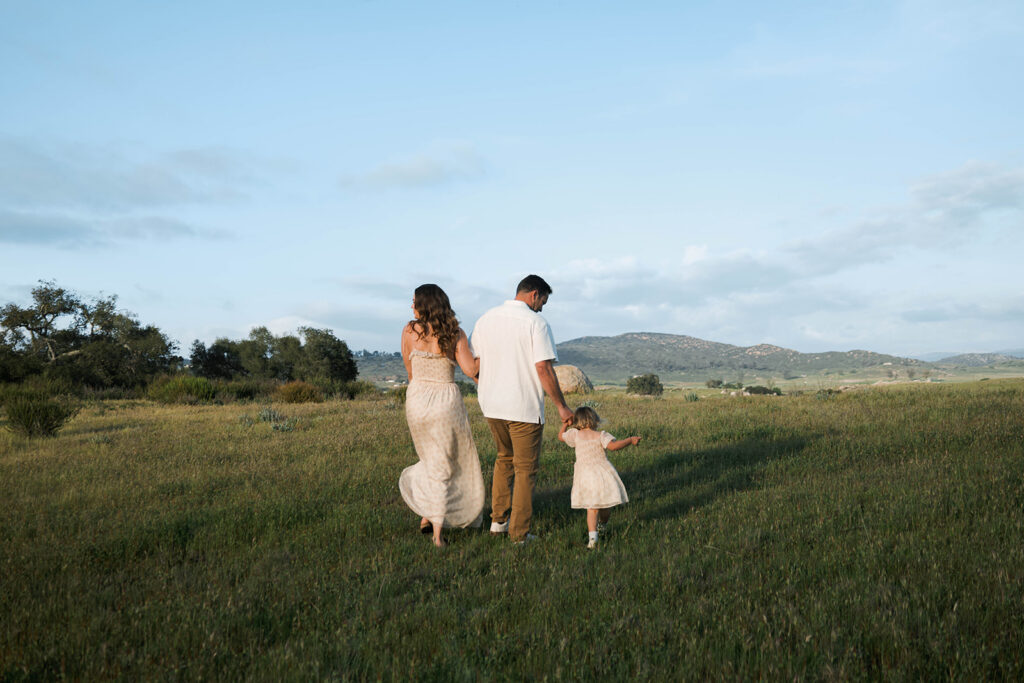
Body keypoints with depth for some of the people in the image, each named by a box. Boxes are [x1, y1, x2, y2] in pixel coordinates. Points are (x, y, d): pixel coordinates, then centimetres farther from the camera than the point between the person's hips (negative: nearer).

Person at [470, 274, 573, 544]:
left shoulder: (486, 319, 8)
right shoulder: (535, 322, -11)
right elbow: (543, 369, -16)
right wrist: (561, 405, -8)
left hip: (490, 404, 6)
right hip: (524, 407, -6)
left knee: (505, 458, 25)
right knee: (525, 468, 7)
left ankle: (498, 520, 25)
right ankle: (519, 533, 11)